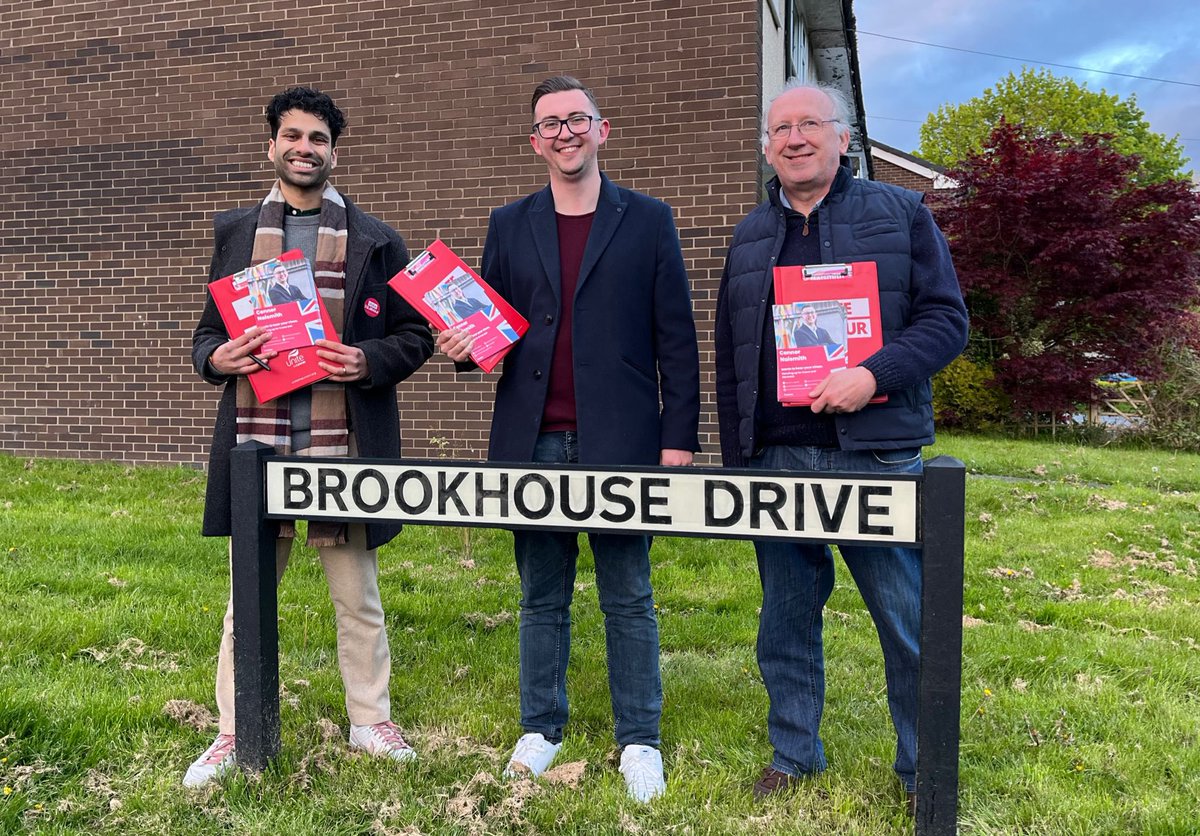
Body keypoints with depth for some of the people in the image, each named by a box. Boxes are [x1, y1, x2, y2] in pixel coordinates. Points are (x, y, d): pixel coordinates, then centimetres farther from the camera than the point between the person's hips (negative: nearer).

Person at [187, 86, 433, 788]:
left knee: (358, 597, 10)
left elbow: (415, 336, 6)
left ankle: (371, 721, 27)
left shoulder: (375, 240, 6)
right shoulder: (236, 232, 13)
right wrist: (217, 358, -8)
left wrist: (368, 361, -13)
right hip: (255, 442, 2)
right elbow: (207, 333, 15)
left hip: (342, 446, -1)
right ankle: (234, 735, 25)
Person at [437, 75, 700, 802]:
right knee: (541, 597, 12)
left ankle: (640, 741, 18)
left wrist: (680, 437, -5)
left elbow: (677, 339, 1)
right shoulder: (509, 226, 12)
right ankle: (541, 728, 26)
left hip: (619, 442, -2)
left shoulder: (648, 220, 4)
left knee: (628, 598, 6)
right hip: (535, 443, 3)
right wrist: (463, 344, -10)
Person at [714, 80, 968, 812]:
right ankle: (794, 755, 27)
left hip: (875, 453, -3)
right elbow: (730, 360, 17)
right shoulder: (750, 237, 16)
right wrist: (734, 460, 12)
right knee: (786, 618, 11)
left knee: (908, 616, 3)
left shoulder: (900, 214, 6)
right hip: (775, 459, 3)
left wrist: (875, 375, -18)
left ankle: (924, 770, 20)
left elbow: (947, 317, -1)